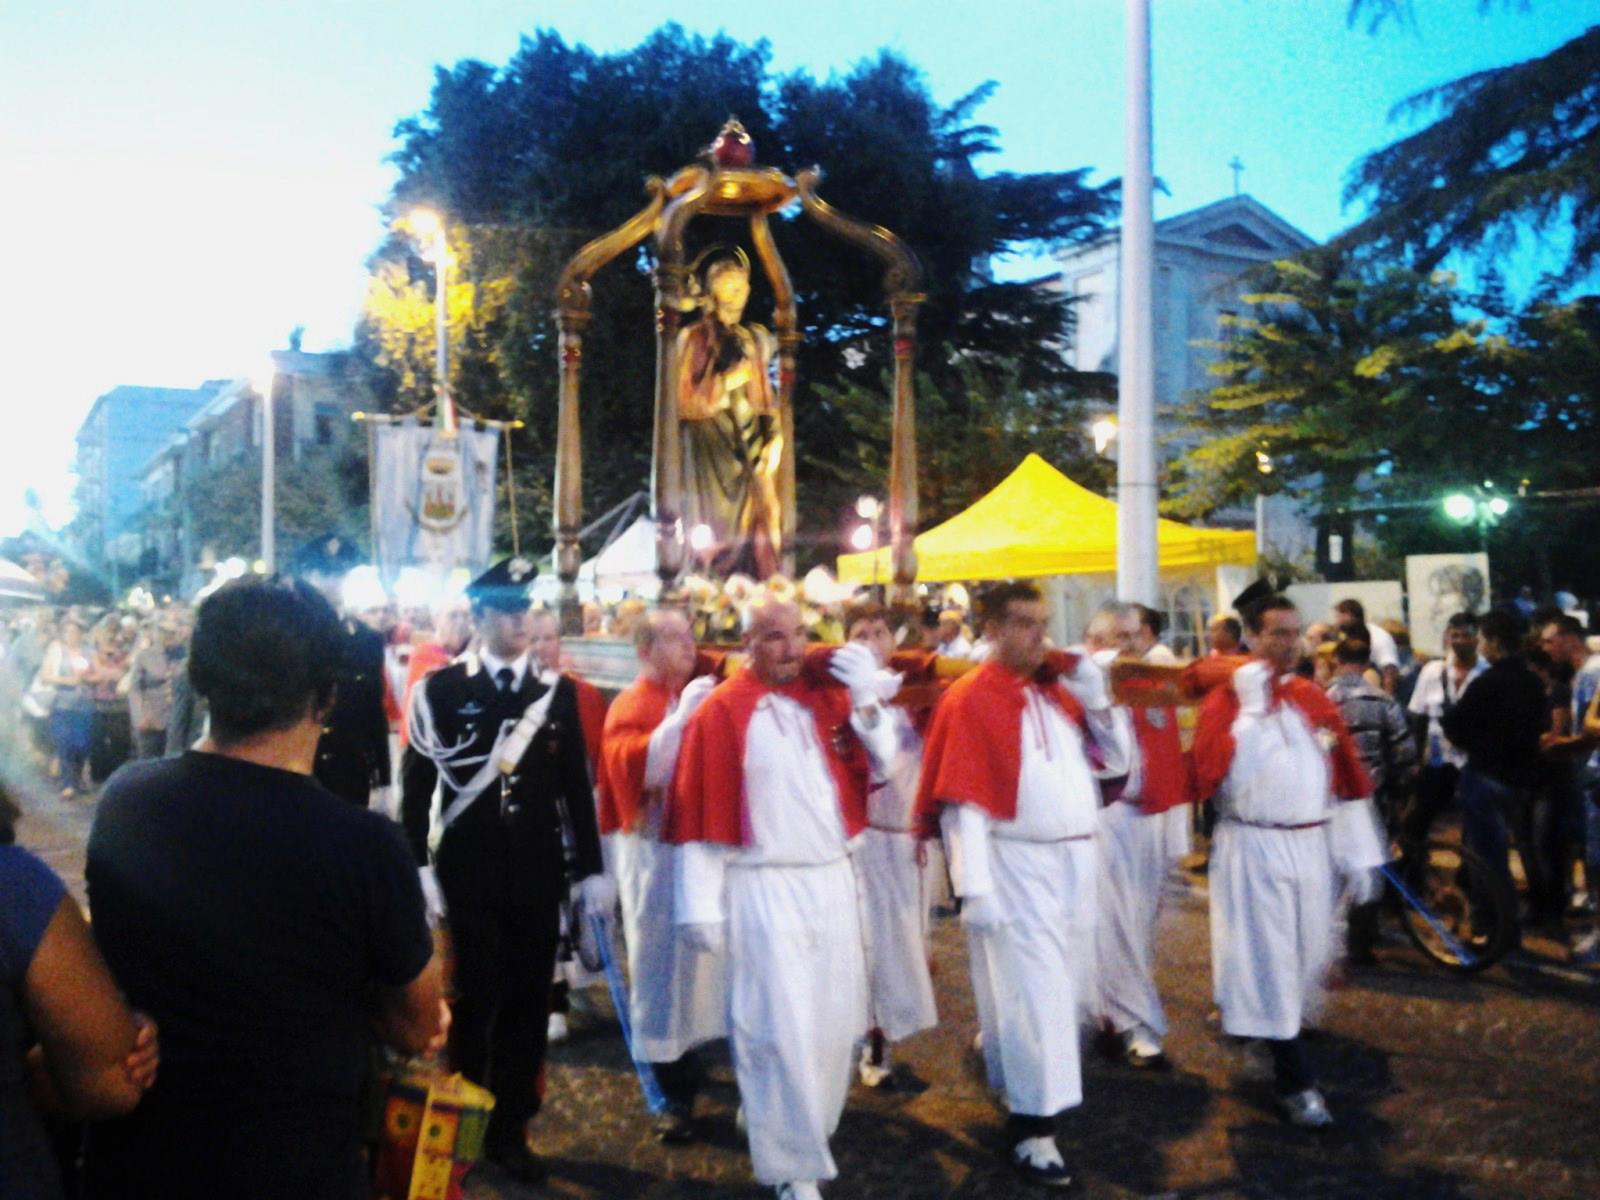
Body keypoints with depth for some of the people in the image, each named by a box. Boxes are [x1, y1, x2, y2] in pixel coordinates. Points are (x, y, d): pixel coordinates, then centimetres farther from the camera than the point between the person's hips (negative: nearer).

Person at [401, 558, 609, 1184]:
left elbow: (575, 784, 7)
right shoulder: (442, 687, -2)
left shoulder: (557, 690, 7)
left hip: (538, 874, 3)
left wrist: (590, 866, 5)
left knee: (528, 1004, 9)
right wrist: (417, 864, -7)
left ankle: (510, 1128, 24)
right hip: (468, 874, -2)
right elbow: (417, 781, -2)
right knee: (472, 1005, 7)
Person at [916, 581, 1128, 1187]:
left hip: (1075, 861, 7)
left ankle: (1024, 1083, 39)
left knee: (1066, 988, 17)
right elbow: (961, 799, -15)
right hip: (1016, 867, -7)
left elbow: (1116, 762, 14)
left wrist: (1096, 700, -1)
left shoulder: (1060, 690, 10)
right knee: (1033, 995, -3)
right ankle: (1032, 1130, 8)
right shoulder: (968, 698, -10)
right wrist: (975, 885, -19)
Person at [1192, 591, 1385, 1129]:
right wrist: (1251, 709, -21)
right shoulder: (1225, 701, -8)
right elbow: (1214, 778, -21)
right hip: (1253, 851, -5)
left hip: (1311, 846, 5)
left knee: (1310, 955, 14)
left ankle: (1274, 1033, 39)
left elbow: (1346, 778, 9)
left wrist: (1357, 855, 6)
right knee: (1267, 960, -1)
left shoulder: (1314, 699, 7)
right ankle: (1295, 1081, 7)